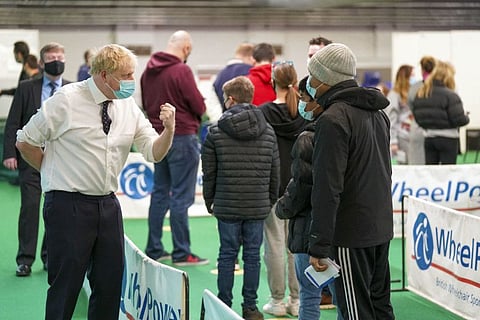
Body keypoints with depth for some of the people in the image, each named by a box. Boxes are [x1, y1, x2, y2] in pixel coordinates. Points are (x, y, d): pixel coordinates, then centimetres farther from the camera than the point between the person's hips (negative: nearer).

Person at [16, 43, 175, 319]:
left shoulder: (129, 107, 5)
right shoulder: (66, 100, -11)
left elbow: (154, 153, 4)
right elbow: (25, 142, -3)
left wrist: (169, 130, -15)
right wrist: (56, 172, 4)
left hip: (108, 203, 6)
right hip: (68, 204, -6)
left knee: (110, 284, 10)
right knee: (66, 286, -2)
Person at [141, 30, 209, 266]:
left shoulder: (149, 71, 7)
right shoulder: (181, 71, -16)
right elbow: (199, 106, -13)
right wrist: (191, 111, 7)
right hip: (182, 137, -7)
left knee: (160, 193, 14)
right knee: (181, 196, -3)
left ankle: (154, 249, 19)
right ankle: (181, 253, 1)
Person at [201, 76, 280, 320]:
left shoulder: (216, 132, -5)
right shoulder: (268, 131, 3)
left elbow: (209, 173, -1)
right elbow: (274, 172, 7)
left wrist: (209, 200, 11)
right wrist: (270, 200, 18)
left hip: (227, 205, -2)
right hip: (258, 206, 2)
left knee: (227, 254, 6)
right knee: (252, 255, 7)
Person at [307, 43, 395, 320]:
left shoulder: (333, 120, -16)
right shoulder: (377, 112, 13)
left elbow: (327, 189, -21)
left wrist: (319, 245, -19)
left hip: (351, 234, -9)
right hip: (381, 227, 9)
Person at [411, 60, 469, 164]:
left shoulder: (420, 95, 2)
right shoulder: (450, 95, -15)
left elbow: (417, 117, 4)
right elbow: (459, 119, -16)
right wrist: (466, 118, 5)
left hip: (428, 139, 5)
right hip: (447, 139, -5)